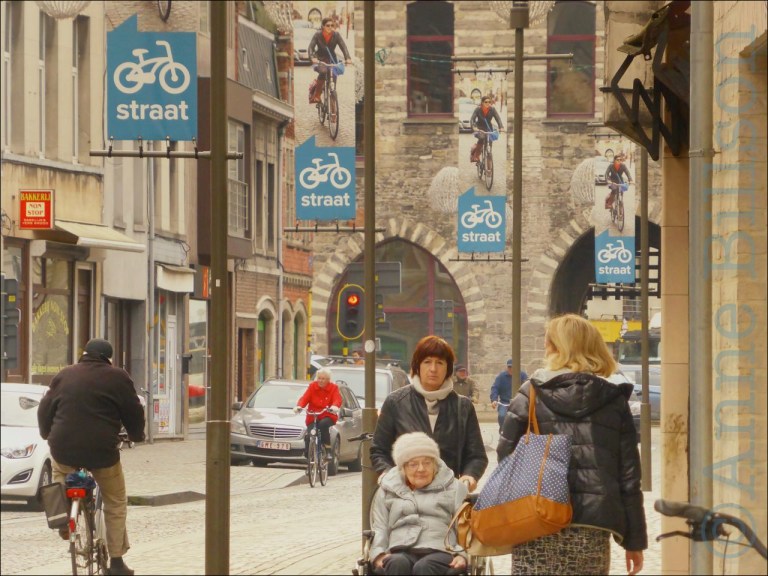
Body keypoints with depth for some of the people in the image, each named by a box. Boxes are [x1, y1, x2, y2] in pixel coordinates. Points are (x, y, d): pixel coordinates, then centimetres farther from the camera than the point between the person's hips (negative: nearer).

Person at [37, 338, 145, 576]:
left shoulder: (64, 376, 11)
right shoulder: (117, 377, 1)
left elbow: (45, 410, 17)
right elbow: (133, 412, 5)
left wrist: (48, 434, 36)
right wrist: (136, 435, 24)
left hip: (64, 448, 3)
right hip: (101, 450, -3)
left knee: (60, 469, 38)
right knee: (116, 504, 13)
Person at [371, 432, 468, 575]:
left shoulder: (453, 488, 21)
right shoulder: (387, 490, 25)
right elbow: (379, 528, 18)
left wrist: (463, 554, -9)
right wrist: (379, 554, -3)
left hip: (439, 552, -1)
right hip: (400, 553, 1)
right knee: (396, 564, -37)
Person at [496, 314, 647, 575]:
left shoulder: (530, 395, 5)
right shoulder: (614, 400, 8)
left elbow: (506, 460, 2)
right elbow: (629, 476, 7)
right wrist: (634, 540, 11)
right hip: (592, 533, 1)